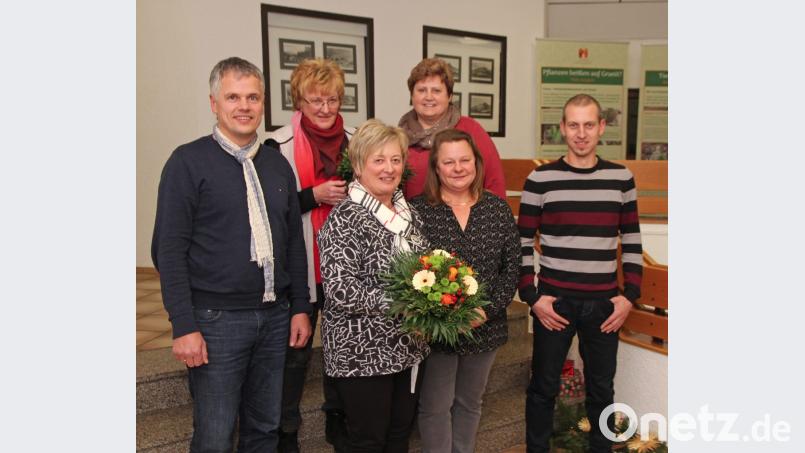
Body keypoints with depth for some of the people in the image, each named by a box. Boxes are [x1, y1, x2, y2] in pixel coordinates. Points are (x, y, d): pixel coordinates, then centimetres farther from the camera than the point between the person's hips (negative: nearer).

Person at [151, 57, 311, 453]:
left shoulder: (277, 163, 9)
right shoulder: (188, 161, -6)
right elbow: (169, 250, -9)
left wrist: (300, 307, 9)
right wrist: (184, 327, -14)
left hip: (275, 316, 5)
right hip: (216, 319, -4)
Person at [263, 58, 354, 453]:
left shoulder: (354, 139, 6)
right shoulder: (279, 144, -8)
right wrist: (315, 195, -21)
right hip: (301, 264, -4)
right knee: (296, 350, 8)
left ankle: (338, 420, 36)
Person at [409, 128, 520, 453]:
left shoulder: (498, 209, 0)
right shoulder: (417, 210, -9)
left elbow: (512, 267, 0)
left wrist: (488, 310, -12)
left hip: (486, 327, 3)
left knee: (470, 403, 21)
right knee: (435, 407, 10)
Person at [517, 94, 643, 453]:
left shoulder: (621, 179, 3)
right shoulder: (540, 180, -4)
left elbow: (632, 243, 7)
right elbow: (523, 244, -3)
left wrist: (629, 296, 0)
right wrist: (532, 297, -8)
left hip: (604, 303, 2)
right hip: (554, 301, -2)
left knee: (601, 389, 15)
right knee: (543, 387, 10)